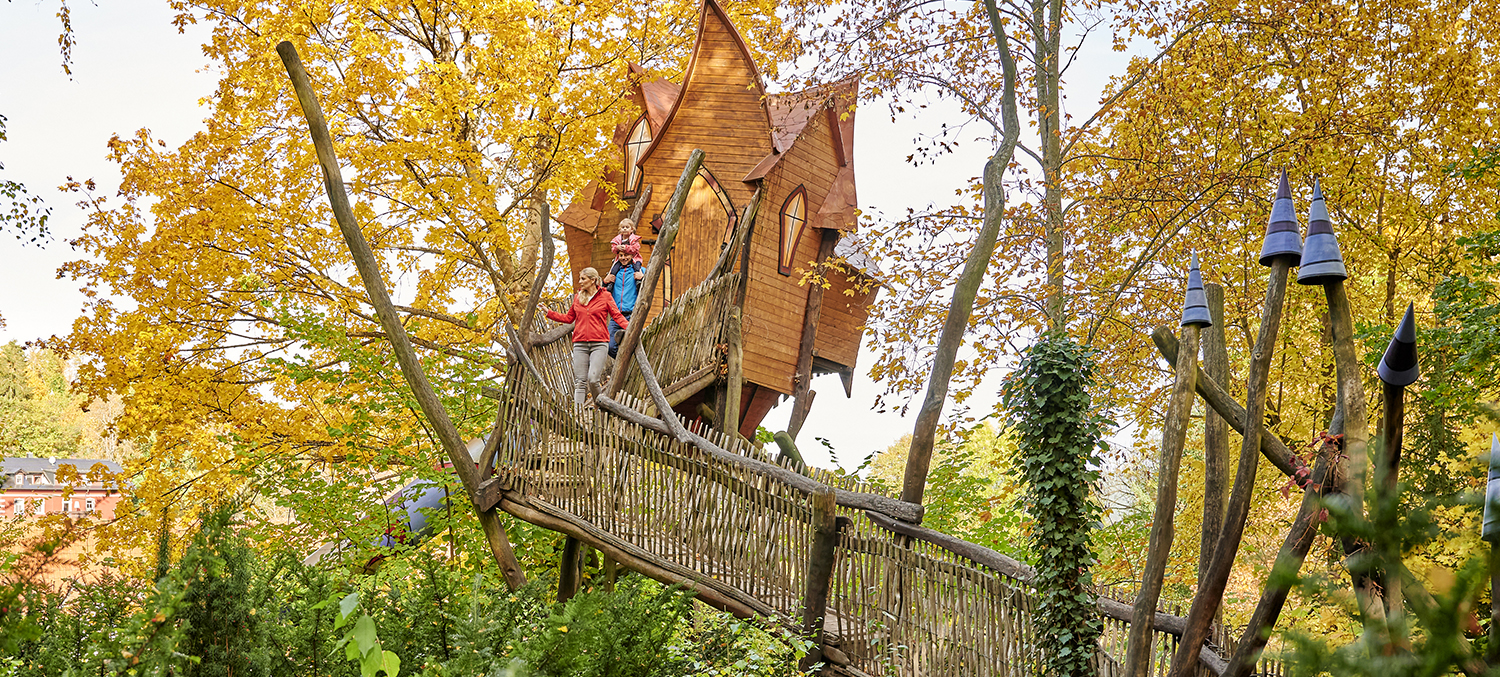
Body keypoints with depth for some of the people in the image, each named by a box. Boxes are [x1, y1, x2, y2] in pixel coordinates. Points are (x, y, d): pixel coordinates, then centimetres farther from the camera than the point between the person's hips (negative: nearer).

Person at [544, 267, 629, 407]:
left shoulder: (605, 297, 3)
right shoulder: (577, 297, 14)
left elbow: (617, 316, 0)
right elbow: (569, 318, 23)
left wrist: (629, 327, -17)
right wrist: (549, 313, 19)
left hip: (599, 343, -4)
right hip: (580, 343, 4)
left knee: (592, 379, -15)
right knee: (580, 381, 0)